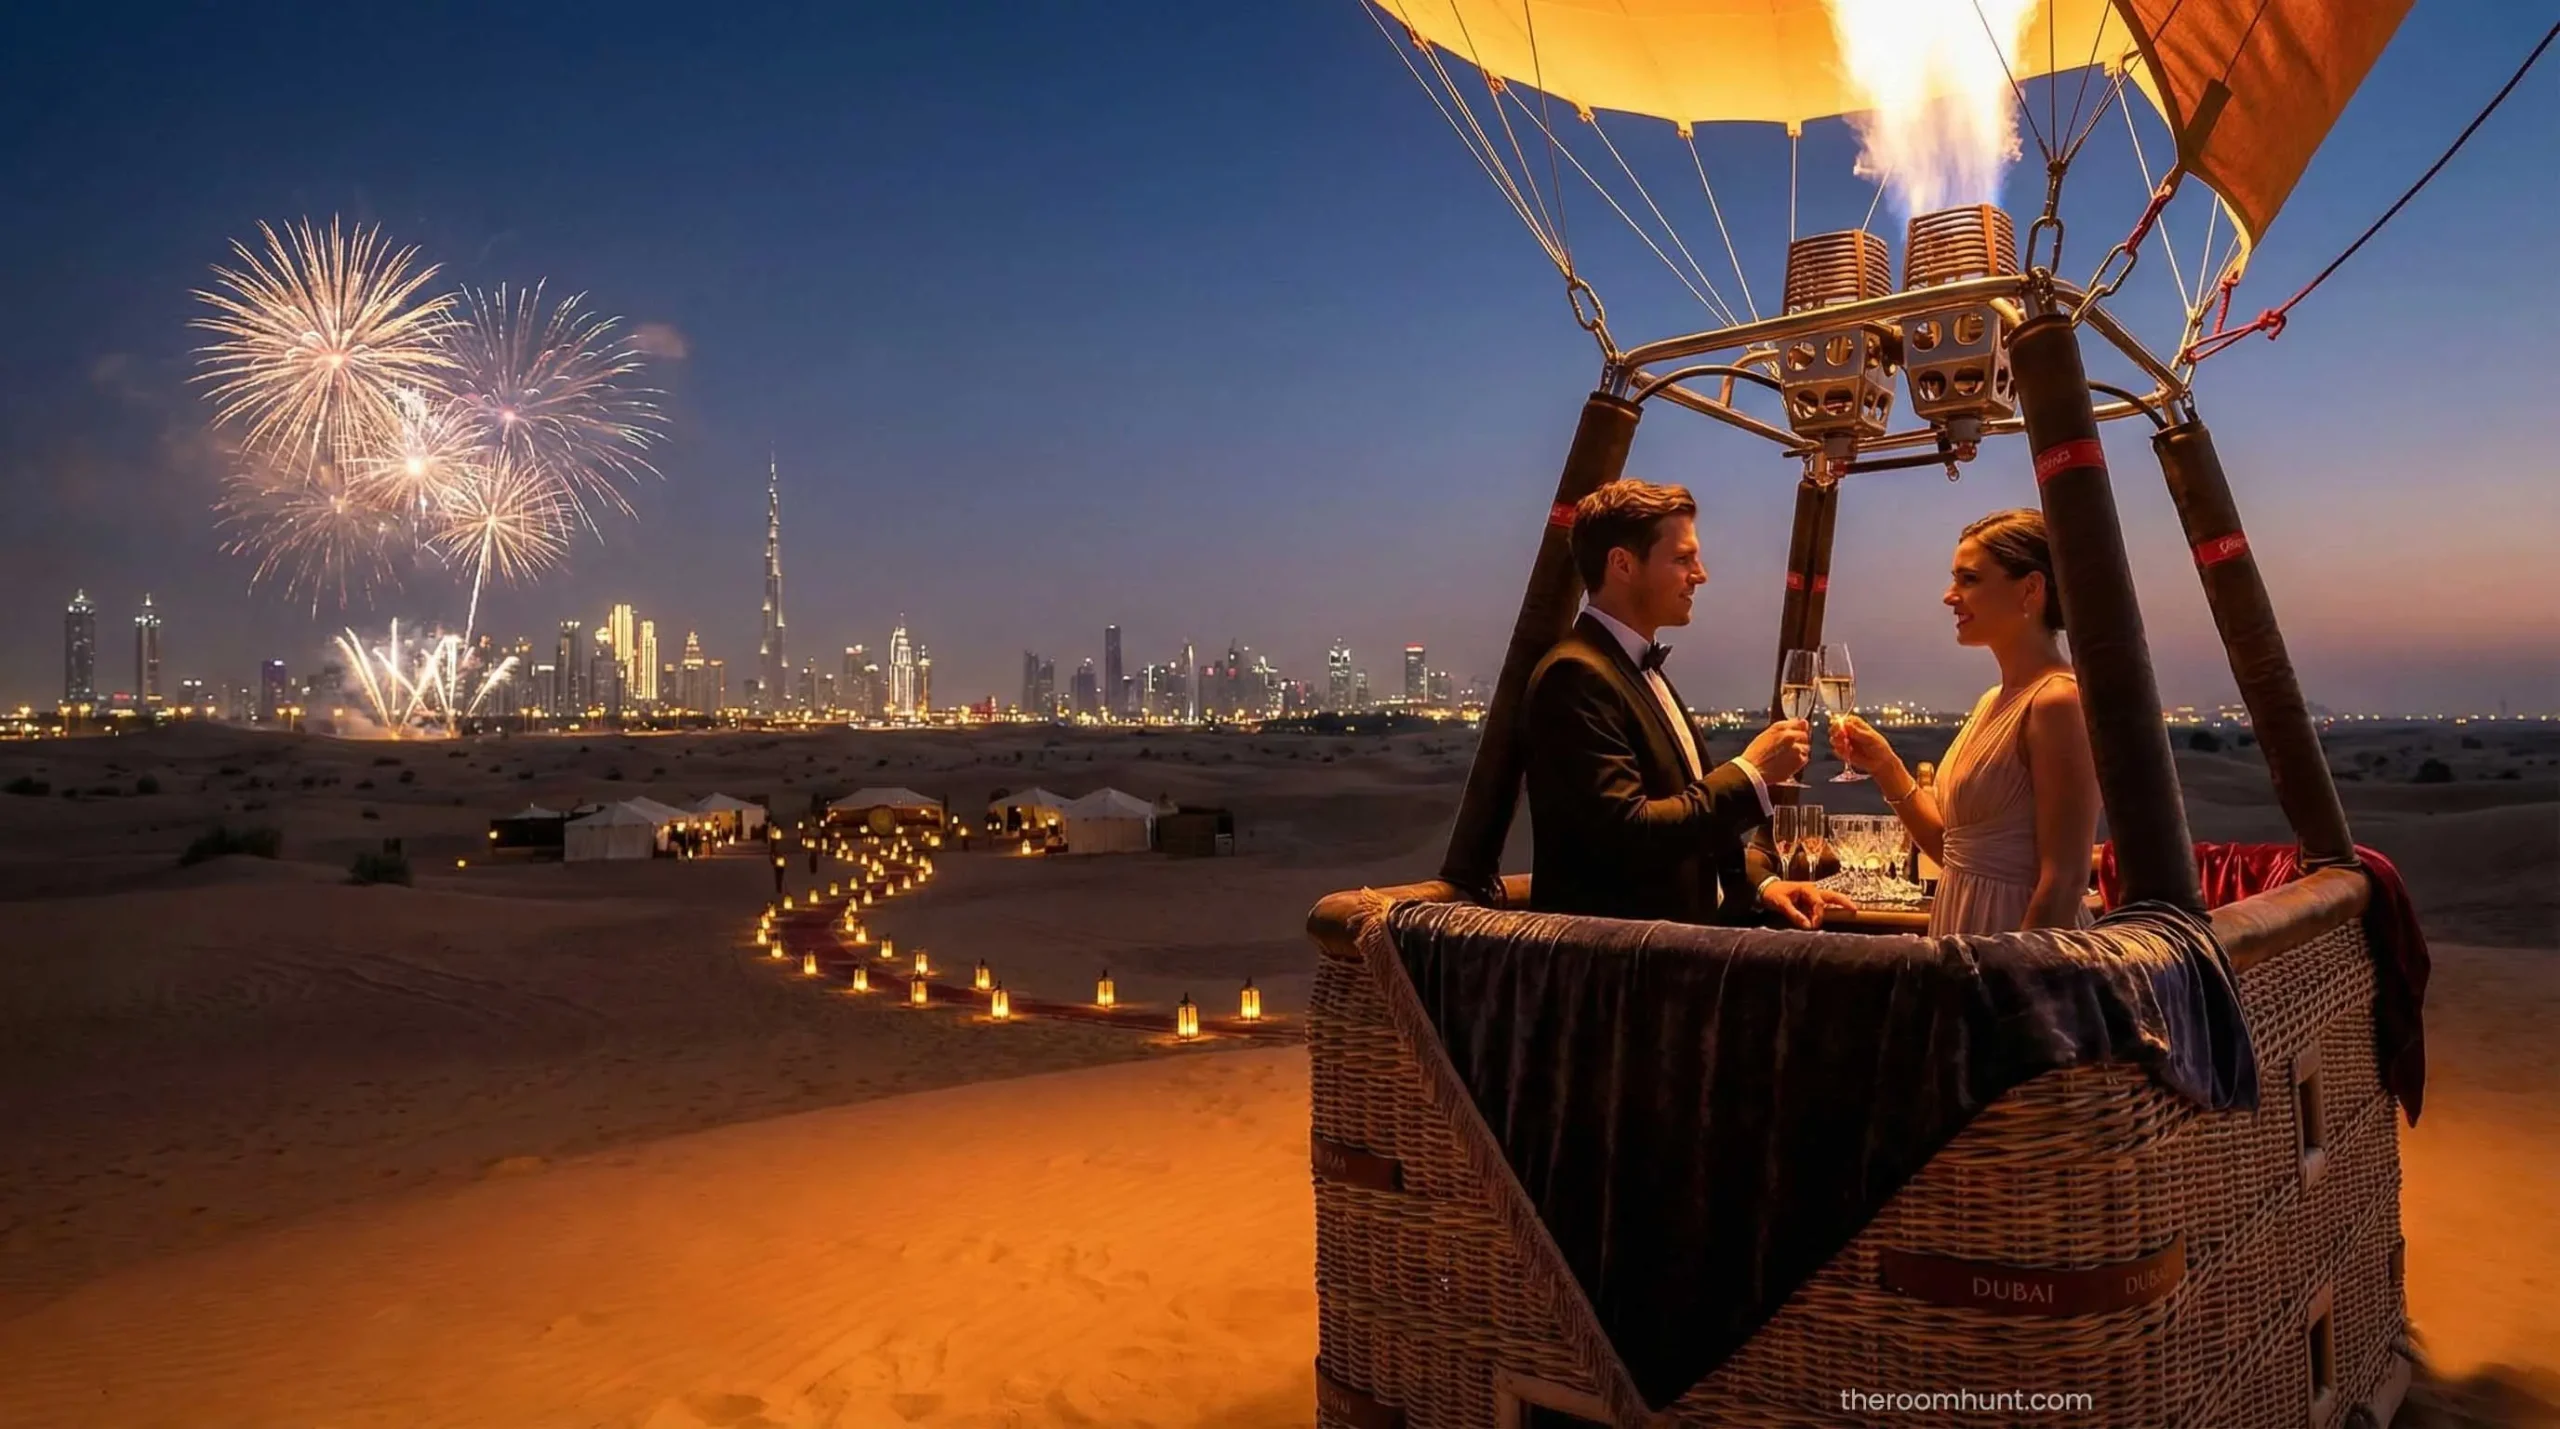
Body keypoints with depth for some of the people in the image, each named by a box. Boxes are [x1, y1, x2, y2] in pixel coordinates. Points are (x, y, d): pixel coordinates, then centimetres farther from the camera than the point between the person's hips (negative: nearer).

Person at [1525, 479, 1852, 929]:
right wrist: (1749, 773, -13)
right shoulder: (1576, 675, -15)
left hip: (1671, 937, 8)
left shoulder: (1640, 669, 14)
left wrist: (1759, 881, 6)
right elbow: (1627, 833, -22)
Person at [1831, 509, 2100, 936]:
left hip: (2025, 944, -8)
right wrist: (1885, 767, 2)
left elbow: (2064, 882, -21)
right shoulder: (1993, 701, 9)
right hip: (1967, 932, 8)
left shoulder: (2058, 701, -17)